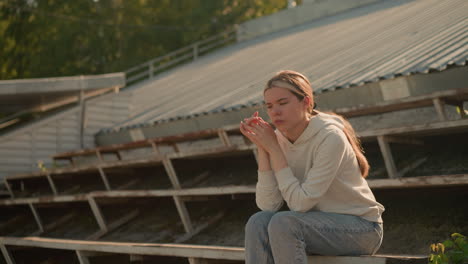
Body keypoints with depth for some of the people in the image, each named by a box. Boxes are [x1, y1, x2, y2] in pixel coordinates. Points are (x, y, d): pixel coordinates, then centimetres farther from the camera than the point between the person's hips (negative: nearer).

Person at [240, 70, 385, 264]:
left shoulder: (330, 137, -22)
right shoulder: (279, 138, -3)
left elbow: (300, 202, -24)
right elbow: (267, 205, -11)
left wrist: (273, 148, -22)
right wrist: (262, 148, -17)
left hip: (361, 227, -6)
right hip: (322, 223, 6)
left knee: (283, 223, -29)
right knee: (258, 222, -21)